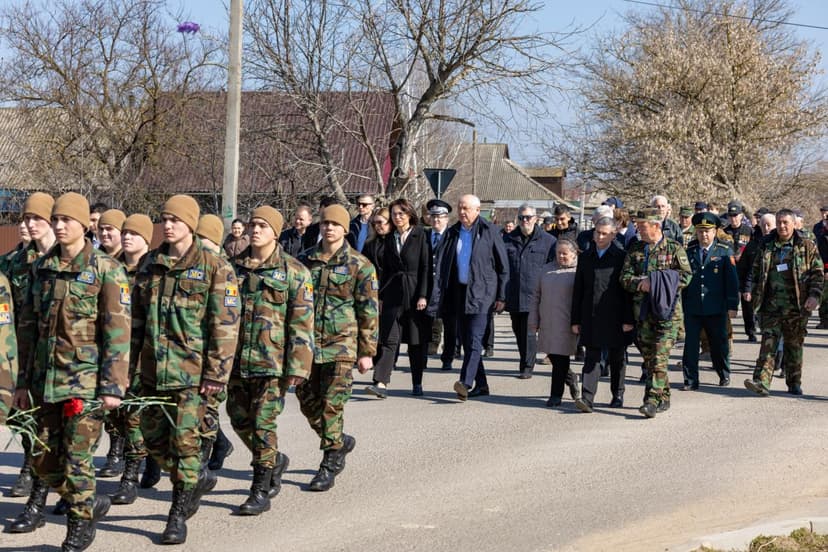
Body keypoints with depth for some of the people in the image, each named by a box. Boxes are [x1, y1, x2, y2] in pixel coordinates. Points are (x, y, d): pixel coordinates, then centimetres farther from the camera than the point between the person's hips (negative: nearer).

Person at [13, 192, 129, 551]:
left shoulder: (106, 270, -6)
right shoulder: (41, 268, 10)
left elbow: (117, 332, -10)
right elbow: (27, 328, 15)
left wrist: (112, 386, -14)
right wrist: (24, 380, 13)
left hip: (85, 380, -6)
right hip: (45, 381, 6)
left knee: (76, 459, -2)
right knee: (44, 460, 9)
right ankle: (92, 502, 30)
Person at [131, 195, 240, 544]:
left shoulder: (214, 267, -7)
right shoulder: (150, 265, 10)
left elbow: (225, 325, -9)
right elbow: (136, 317, 15)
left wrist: (216, 373, -13)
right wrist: (128, 363, 11)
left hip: (191, 370, -6)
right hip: (153, 369, 6)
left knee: (185, 439, -4)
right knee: (153, 436, 11)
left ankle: (179, 515, 6)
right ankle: (197, 478, 36)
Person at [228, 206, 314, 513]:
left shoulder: (293, 272, -3)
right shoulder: (234, 267, 10)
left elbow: (302, 323, -6)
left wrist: (297, 366, -13)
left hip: (272, 359, -5)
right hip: (237, 359, 5)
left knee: (263, 422, -5)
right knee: (239, 419, 10)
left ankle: (261, 492, 4)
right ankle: (275, 461, 36)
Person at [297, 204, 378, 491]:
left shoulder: (359, 265, -3)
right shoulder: (306, 261, 9)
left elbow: (369, 311, -2)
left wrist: (366, 351, -5)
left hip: (341, 343, -5)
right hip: (307, 342, 5)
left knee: (331, 405, -6)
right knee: (307, 401, 7)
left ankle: (329, 467, 3)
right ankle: (340, 442, 31)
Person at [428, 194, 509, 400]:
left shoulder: (489, 231, -2)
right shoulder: (452, 233, 10)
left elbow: (503, 265, 0)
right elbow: (442, 266, 7)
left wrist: (501, 296, -4)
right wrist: (436, 297, -3)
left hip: (481, 292, -6)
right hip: (459, 292, 6)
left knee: (474, 339, -15)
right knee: (465, 340, 8)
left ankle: (465, 382, -24)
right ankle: (481, 385, 16)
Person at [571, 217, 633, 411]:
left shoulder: (621, 257, -2)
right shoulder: (585, 257, 10)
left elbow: (628, 290, -4)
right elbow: (578, 291, 12)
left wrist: (628, 319, -9)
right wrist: (575, 320, 8)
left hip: (615, 319, -3)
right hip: (591, 318, 3)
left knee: (617, 359, 9)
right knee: (591, 357, -4)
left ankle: (617, 395, 23)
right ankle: (587, 398, -11)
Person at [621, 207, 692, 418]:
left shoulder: (674, 248, 0)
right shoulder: (634, 250, 12)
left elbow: (686, 276, -4)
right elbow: (625, 277, 6)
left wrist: (657, 283, -14)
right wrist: (640, 284, -15)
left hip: (667, 311, -5)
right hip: (643, 311, 5)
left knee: (659, 358, -12)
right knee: (648, 357, 8)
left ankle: (653, 400, -15)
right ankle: (663, 398, 20)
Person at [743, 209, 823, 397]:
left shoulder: (806, 246, 3)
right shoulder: (766, 246, 11)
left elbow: (818, 273, 2)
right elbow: (756, 271, 19)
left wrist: (814, 295, -10)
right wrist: (751, 290, 4)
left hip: (796, 305, -1)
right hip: (771, 304, 1)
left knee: (794, 344, 7)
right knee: (768, 341, -9)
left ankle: (794, 384, 19)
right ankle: (761, 382, -18)